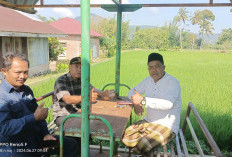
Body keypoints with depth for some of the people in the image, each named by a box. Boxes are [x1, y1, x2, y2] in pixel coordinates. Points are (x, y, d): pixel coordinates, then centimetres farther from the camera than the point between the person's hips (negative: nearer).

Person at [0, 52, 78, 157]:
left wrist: (45, 134, 6)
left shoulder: (27, 90, 10)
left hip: (36, 139, 8)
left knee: (71, 144, 5)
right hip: (14, 148, -7)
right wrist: (35, 117, -24)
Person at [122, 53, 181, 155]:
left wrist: (142, 100, -33)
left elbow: (168, 103, -34)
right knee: (125, 137, -10)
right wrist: (135, 103, -9)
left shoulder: (173, 82, -17)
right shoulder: (148, 81, 5)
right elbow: (132, 92, 15)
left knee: (142, 145, -26)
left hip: (167, 127, -7)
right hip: (148, 122, 7)